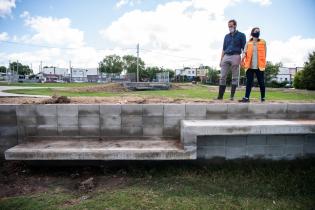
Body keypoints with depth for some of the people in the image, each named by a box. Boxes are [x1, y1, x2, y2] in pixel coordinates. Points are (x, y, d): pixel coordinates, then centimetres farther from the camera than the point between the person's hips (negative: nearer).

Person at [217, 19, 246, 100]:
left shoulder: (241, 35, 9)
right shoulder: (226, 36, 20)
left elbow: (244, 48, 3)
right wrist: (221, 60, 12)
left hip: (235, 57, -4)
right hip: (226, 57, 4)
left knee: (235, 77, -2)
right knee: (223, 77, -3)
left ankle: (232, 96, 0)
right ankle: (220, 95, -2)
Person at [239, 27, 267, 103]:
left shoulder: (263, 42, 9)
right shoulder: (248, 43, 8)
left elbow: (264, 53, 12)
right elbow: (245, 53, 1)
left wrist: (263, 62, 6)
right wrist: (243, 60, -17)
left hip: (259, 66, 0)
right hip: (250, 66, 0)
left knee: (261, 82, 4)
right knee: (249, 82, -2)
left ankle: (263, 98, 15)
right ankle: (246, 97, -5)